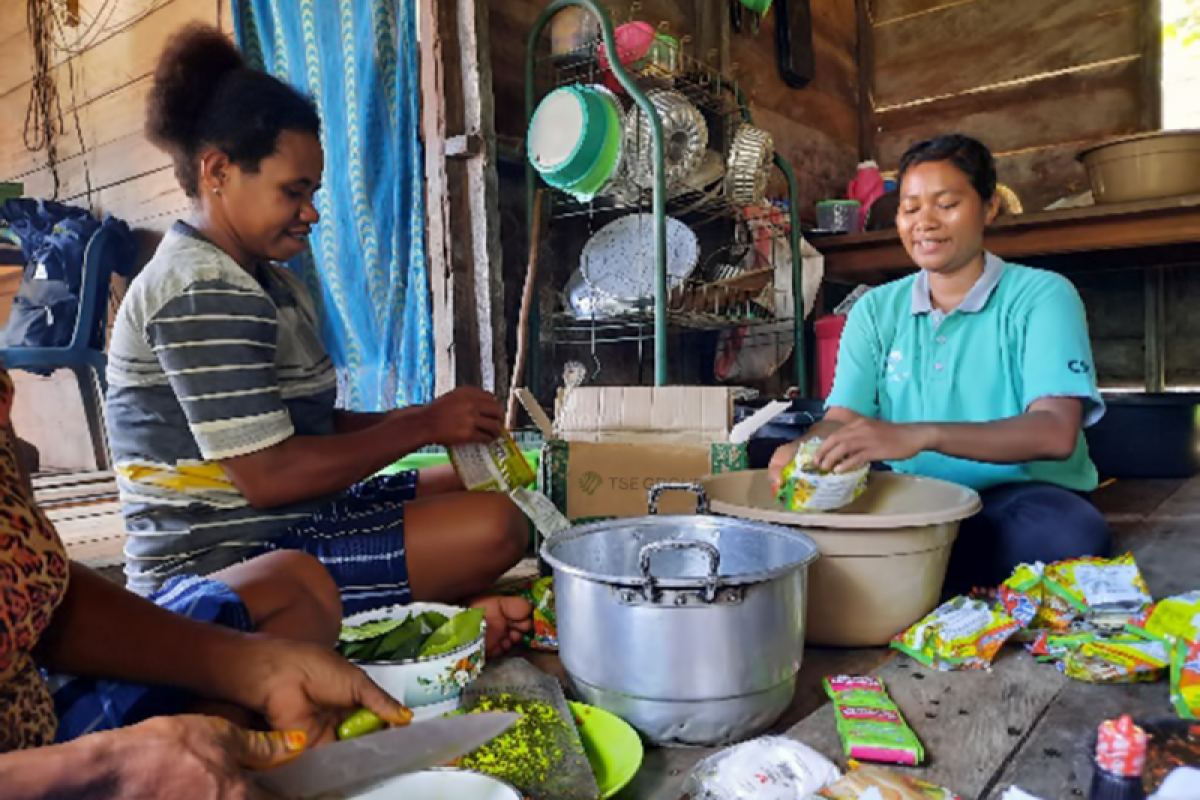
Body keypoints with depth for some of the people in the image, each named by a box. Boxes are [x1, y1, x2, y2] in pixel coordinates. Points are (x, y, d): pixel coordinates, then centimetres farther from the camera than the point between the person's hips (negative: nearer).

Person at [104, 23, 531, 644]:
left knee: (474, 485, 15)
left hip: (281, 525, 10)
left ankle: (438, 607, -3)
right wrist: (426, 425, -15)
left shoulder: (267, 282, 14)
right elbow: (268, 474, -23)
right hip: (222, 567, -10)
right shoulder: (203, 291, -18)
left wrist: (433, 416, -2)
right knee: (493, 528, -23)